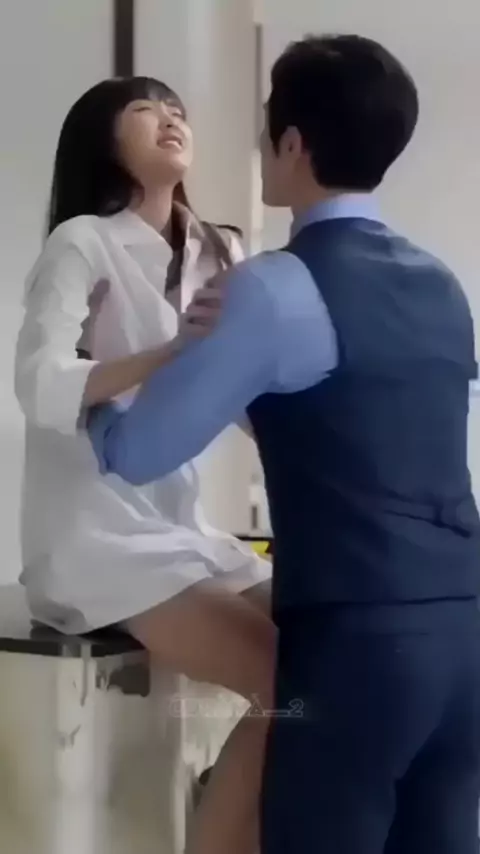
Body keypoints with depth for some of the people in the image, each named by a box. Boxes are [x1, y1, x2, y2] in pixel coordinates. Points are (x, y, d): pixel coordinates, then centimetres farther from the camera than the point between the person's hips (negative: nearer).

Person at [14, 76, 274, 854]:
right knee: (292, 681, -18)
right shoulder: (83, 242, -6)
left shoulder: (217, 253, 12)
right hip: (95, 534, -6)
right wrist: (172, 350, -35)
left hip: (179, 525, 6)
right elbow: (40, 386, -22)